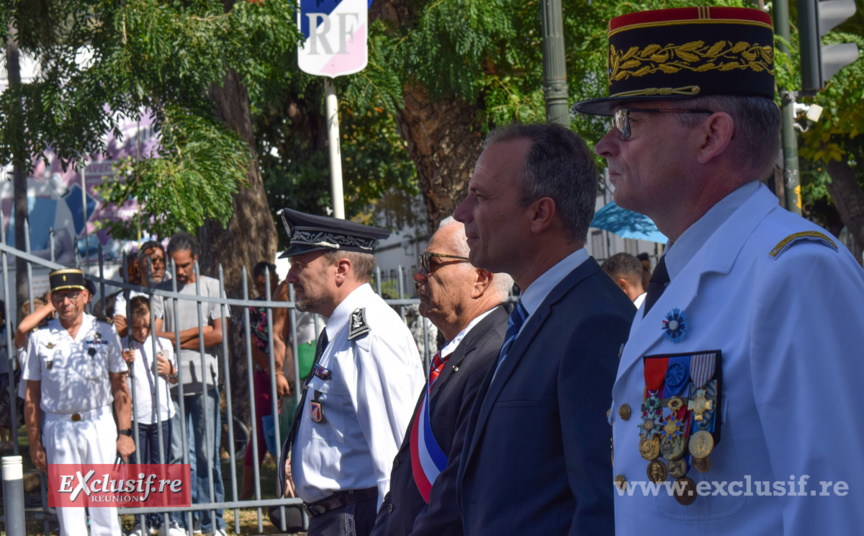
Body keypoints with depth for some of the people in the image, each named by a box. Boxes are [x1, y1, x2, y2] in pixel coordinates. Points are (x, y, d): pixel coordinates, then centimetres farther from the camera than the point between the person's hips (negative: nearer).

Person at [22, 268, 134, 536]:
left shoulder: (104, 333, 6)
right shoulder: (40, 338, 5)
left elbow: (119, 387, 6)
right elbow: (31, 395, 6)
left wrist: (124, 432, -1)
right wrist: (35, 444, 2)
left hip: (100, 425, 0)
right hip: (58, 429, 0)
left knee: (105, 503, 1)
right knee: (66, 503, 1)